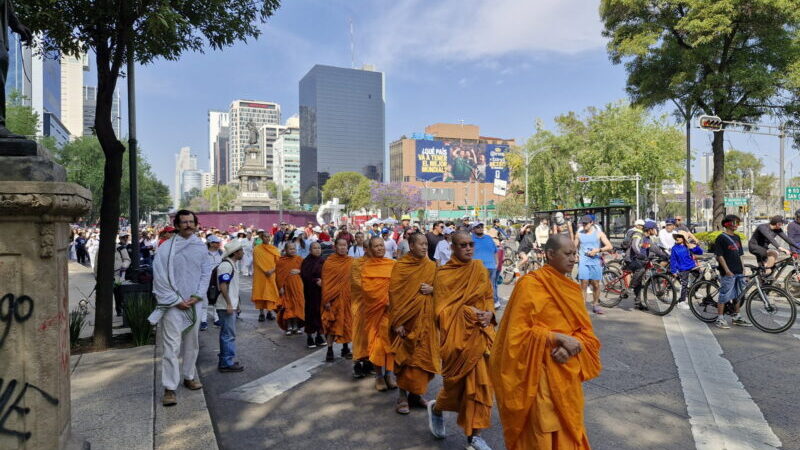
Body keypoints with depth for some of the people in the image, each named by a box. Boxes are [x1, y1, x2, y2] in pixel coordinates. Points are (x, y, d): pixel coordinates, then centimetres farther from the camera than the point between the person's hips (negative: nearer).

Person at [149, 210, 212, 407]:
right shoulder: (167, 248, -8)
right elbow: (160, 278, -8)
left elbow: (206, 273, 6)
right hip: (173, 304, -4)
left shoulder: (201, 247, 4)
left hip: (193, 303, 4)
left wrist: (197, 296, -5)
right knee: (172, 346, -6)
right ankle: (169, 388, 1)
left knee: (191, 343, 15)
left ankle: (189, 376, 32)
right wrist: (176, 301, -10)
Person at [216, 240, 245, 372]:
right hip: (226, 306, -10)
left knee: (226, 334, 15)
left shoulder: (231, 264, 15)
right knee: (229, 334, -5)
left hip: (230, 305, 10)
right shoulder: (226, 265, -16)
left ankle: (225, 361, 23)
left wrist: (235, 303, 23)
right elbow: (223, 285, -22)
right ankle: (227, 363, 2)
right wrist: (229, 304, -23)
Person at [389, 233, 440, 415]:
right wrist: (397, 321, -13)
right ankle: (403, 396, 12)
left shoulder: (431, 266, 6)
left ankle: (416, 393, 22)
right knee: (405, 357, 0)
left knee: (424, 356, 7)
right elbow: (394, 293, -8)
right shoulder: (400, 265, -5)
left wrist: (432, 289, -10)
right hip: (407, 318, -4)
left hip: (426, 318, 4)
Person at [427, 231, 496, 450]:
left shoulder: (479, 268, 6)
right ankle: (436, 408, 38)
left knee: (479, 380, 2)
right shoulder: (443, 274, -7)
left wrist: (489, 313, -8)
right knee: (457, 380, 6)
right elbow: (441, 309, -9)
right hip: (456, 333, -4)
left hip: (480, 332, 4)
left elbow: (489, 297, 12)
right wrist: (469, 312, -18)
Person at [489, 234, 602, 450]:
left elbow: (586, 331, 5)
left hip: (567, 372, 7)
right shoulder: (529, 284, -14)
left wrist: (572, 346, -15)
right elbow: (518, 333, -17)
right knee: (542, 431, 2)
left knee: (568, 429, 18)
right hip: (541, 372, -7)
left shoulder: (572, 288, 8)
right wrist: (559, 338, -22)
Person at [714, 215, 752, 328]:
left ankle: (736, 317, 25)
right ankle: (720, 319, 0)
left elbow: (739, 255, 20)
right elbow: (719, 256, -13)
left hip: (739, 272, 8)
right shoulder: (721, 238, -9)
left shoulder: (737, 237, 15)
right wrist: (727, 270, -17)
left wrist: (743, 268, 13)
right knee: (724, 295, -6)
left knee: (737, 295, 14)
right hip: (728, 272, -8)